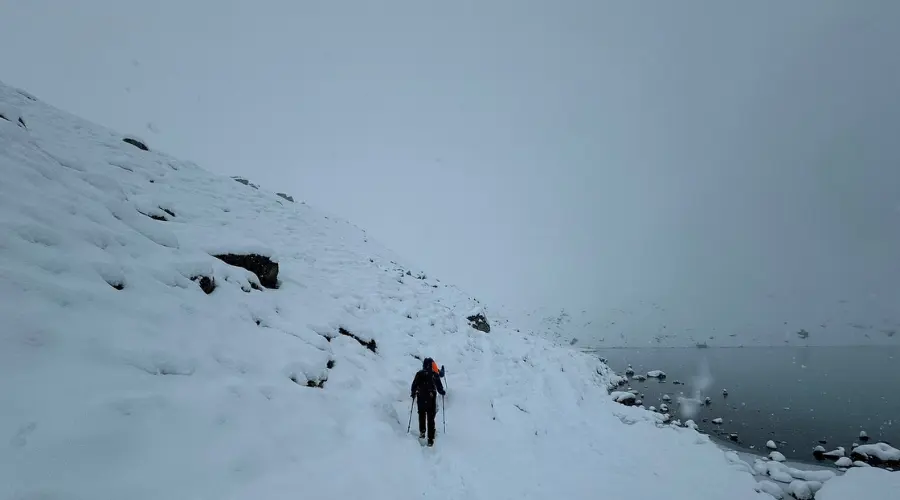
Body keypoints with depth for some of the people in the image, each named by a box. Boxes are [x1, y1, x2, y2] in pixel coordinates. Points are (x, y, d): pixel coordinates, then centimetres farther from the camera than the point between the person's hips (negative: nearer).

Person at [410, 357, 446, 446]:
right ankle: (430, 439, 5)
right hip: (432, 400, -1)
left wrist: (413, 394, 16)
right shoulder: (435, 375, -7)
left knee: (421, 416, 24)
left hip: (421, 399, 1)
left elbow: (414, 386, -3)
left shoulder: (419, 374, -5)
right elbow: (440, 387, -1)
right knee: (431, 419, 6)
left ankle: (422, 432, 18)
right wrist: (442, 392, 20)